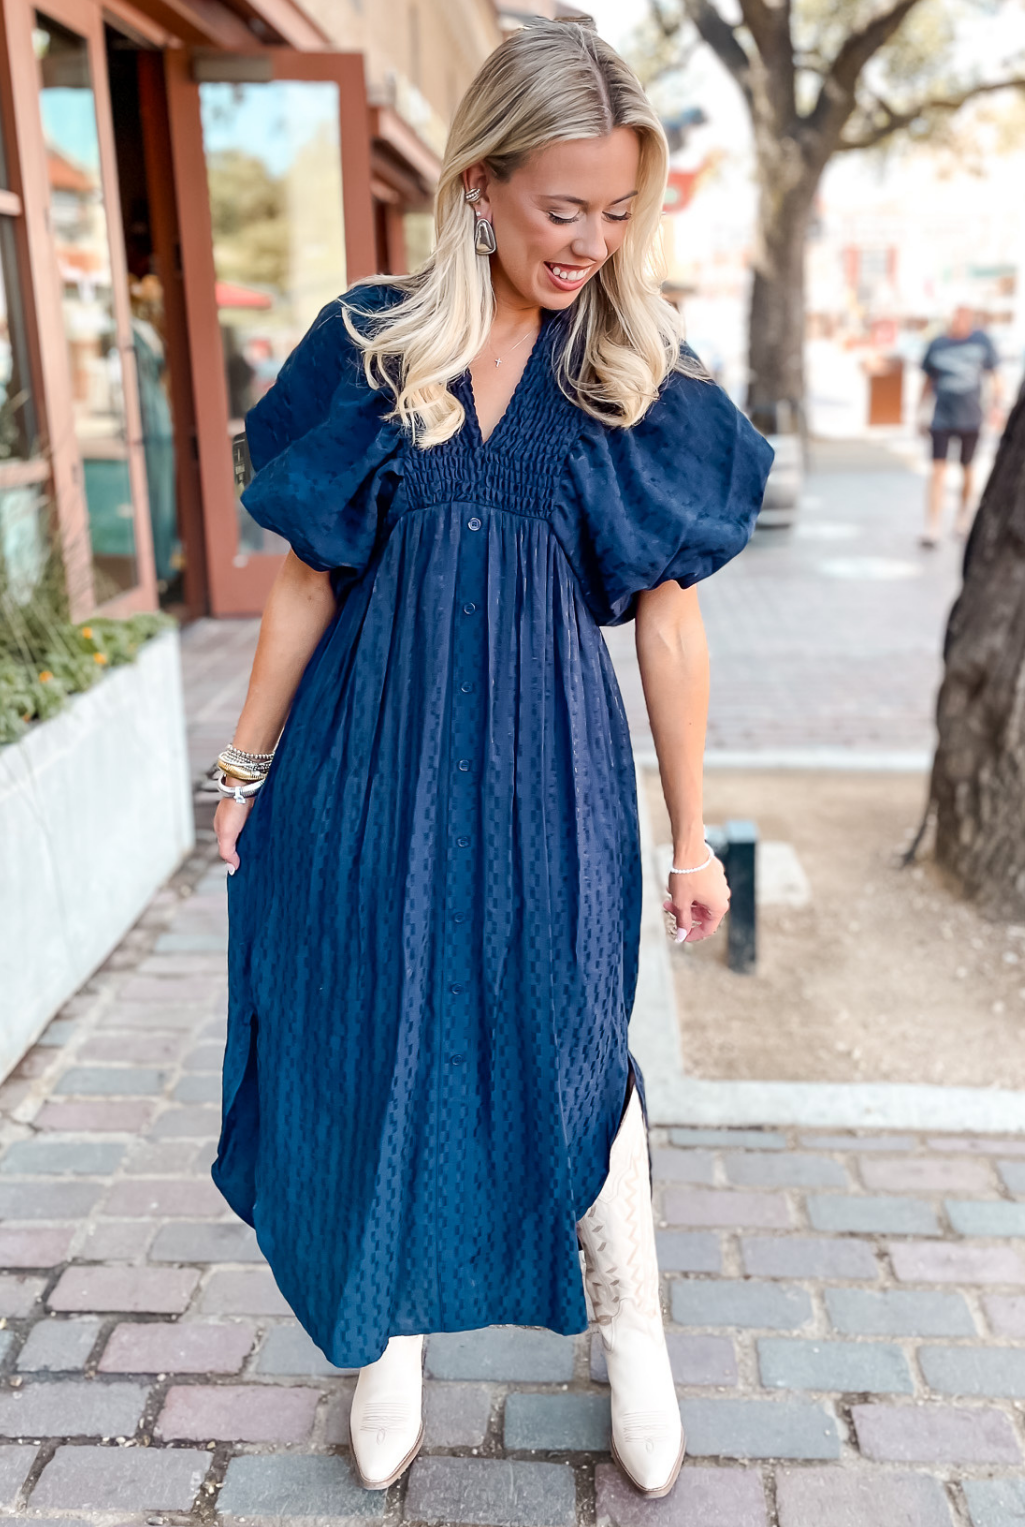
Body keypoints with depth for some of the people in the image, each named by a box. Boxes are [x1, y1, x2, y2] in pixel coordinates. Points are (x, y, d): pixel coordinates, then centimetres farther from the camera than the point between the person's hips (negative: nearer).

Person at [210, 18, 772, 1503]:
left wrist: (692, 837, 2)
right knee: (378, 1041, 11)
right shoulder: (369, 344, 1)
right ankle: (395, 1328, 37)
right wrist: (249, 768, 8)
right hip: (373, 756, 1)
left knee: (569, 1048, 9)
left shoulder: (641, 373, 0)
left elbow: (670, 617, 0)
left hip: (547, 767, -1)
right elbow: (308, 577, 5)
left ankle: (631, 1327, 36)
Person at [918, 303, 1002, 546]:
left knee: (966, 469, 13)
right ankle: (932, 528, -13)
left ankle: (964, 513, 37)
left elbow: (994, 375, 8)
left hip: (970, 418, 1)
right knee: (938, 470, -11)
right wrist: (920, 411, 10)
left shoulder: (982, 341, 1)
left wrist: (996, 406, -1)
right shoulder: (937, 344, 1)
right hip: (942, 418, -1)